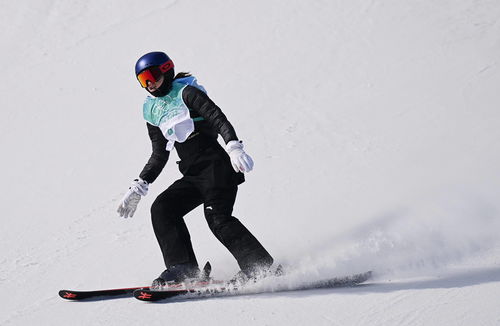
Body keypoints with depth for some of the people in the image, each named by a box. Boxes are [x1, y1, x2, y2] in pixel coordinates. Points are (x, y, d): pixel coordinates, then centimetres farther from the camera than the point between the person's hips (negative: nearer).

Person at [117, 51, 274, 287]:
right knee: (161, 209, -8)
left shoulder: (186, 93, -2)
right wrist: (138, 188, 16)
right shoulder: (153, 111, 17)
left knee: (218, 218, -21)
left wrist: (234, 148, -31)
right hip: (192, 177, 8)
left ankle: (263, 269, -20)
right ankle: (183, 268, -9)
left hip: (217, 167, -8)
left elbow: (219, 119, -15)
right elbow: (159, 156, 22)